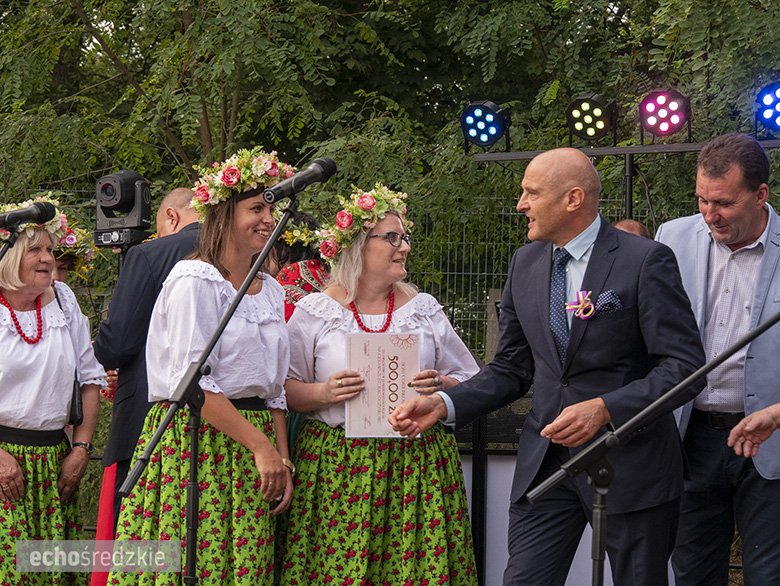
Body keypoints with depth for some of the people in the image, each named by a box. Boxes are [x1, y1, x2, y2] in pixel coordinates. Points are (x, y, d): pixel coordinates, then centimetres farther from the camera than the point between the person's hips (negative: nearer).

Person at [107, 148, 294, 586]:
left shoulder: (272, 291, 17)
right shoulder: (195, 281, -7)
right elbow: (193, 383, -15)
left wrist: (282, 459, 7)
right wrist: (260, 446, -15)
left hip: (254, 444, 7)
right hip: (196, 440, -7)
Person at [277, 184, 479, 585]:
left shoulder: (423, 309, 11)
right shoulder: (315, 310, 5)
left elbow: (470, 384, 13)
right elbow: (285, 389, 5)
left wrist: (441, 387, -8)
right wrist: (323, 394, -14)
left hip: (417, 467, 2)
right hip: (335, 469, -1)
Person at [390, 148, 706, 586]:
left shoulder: (646, 261, -11)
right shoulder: (526, 263, 8)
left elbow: (684, 366, -15)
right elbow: (512, 369, 13)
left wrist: (604, 409, -26)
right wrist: (444, 404, -3)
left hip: (628, 464, -4)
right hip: (546, 459, 5)